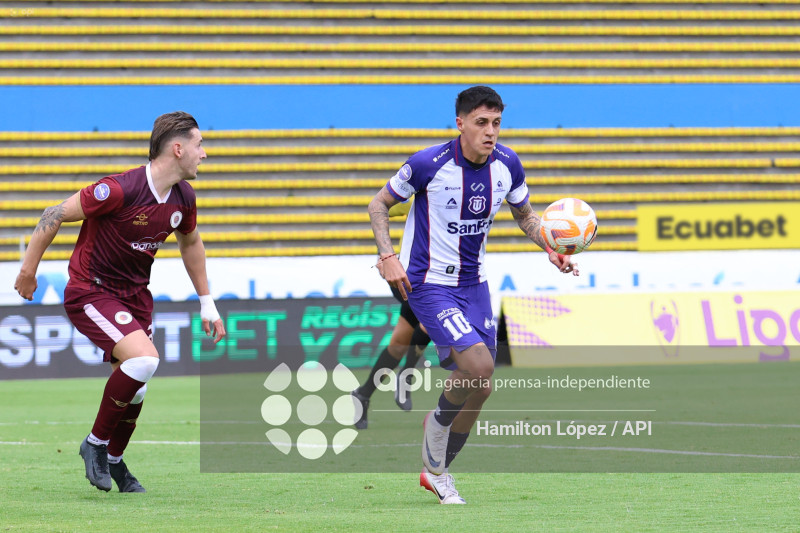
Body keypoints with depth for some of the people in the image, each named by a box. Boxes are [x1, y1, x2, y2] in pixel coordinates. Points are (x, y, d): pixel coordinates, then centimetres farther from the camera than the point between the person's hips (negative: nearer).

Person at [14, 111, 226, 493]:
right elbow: (57, 214, -16)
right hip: (89, 291, -7)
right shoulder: (121, 190, -26)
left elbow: (190, 243, 19)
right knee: (144, 358, -26)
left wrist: (206, 303, 21)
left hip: (134, 295, 7)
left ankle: (113, 459, 33)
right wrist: (29, 268, -8)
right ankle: (96, 444, -8)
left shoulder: (183, 198, -2)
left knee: (135, 384, 8)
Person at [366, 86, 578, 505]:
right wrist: (388, 256, -16)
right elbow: (380, 203, -3)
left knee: (480, 388, 5)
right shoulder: (428, 164, -17)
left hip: (473, 285, 6)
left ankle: (436, 472, 25)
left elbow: (525, 214, 15)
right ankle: (437, 423, 6)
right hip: (427, 284, -6)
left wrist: (552, 248, -3)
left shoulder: (507, 164, -3)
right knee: (478, 363, -24)